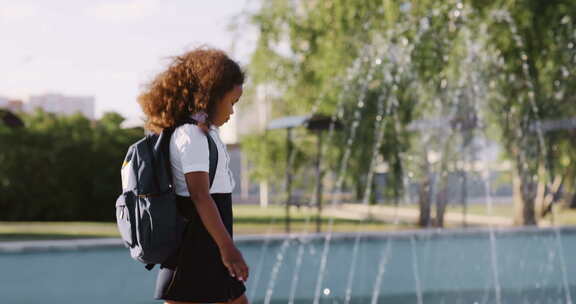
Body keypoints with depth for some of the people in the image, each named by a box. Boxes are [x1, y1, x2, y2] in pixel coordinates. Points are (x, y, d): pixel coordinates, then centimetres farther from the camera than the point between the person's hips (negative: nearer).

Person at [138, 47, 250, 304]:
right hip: (195, 244, -10)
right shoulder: (191, 134, -14)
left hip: (210, 249, 10)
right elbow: (200, 195, -21)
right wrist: (227, 247, -23)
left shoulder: (203, 132, 17)